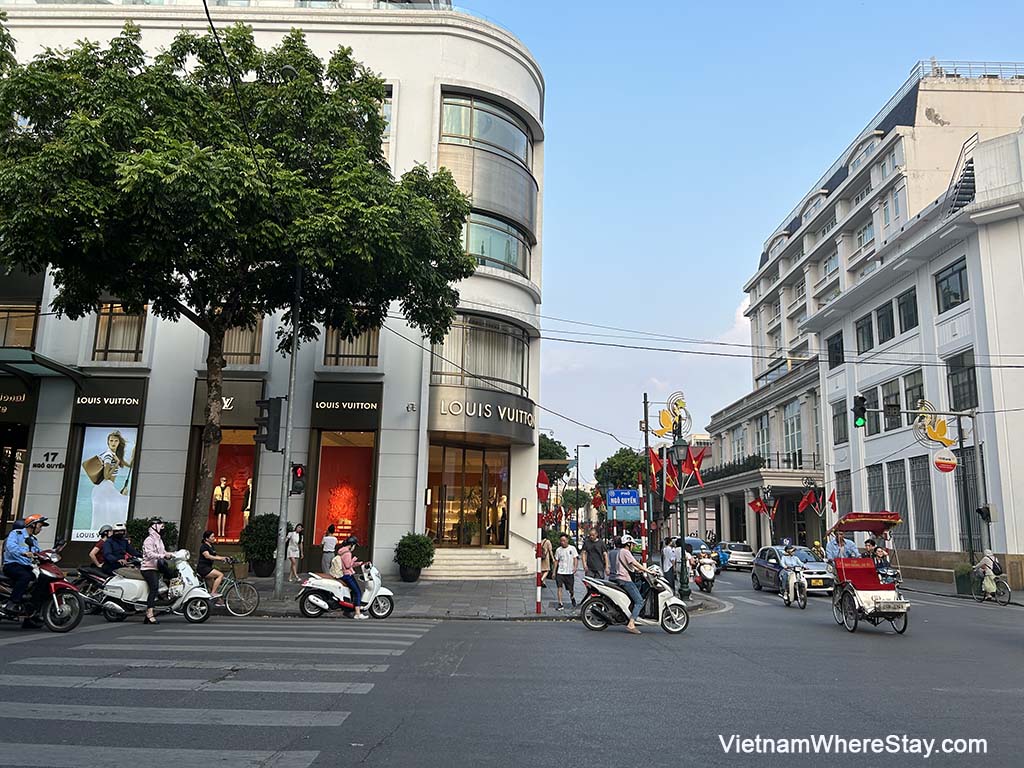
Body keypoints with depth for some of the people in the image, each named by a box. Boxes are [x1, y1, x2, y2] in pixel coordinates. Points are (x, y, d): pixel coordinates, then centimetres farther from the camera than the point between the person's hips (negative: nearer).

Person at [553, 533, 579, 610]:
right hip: (560, 572, 1)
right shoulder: (558, 550, 6)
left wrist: (575, 567, -19)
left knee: (570, 589, 6)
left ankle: (573, 598, 37)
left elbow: (575, 558, -2)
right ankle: (560, 604, -7)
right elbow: (556, 561, 12)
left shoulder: (572, 548, 1)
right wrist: (554, 572, 8)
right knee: (559, 587, -10)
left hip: (569, 572, -1)